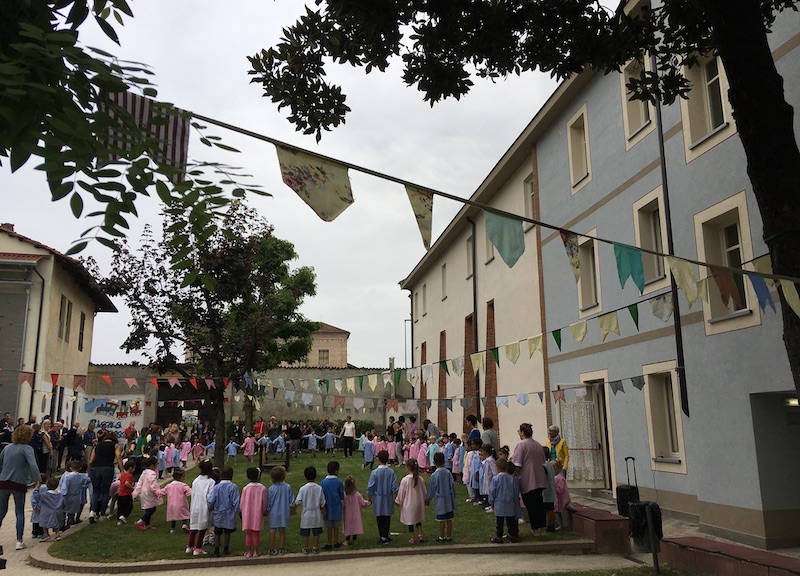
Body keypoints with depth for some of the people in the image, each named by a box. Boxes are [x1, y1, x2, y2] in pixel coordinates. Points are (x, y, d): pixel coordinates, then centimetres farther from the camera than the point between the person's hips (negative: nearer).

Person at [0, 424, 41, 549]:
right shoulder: (27, 449, -10)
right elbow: (33, 465, -23)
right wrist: (38, 481, -21)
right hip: (19, 484, -4)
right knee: (20, 513, 8)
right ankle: (19, 541, 8)